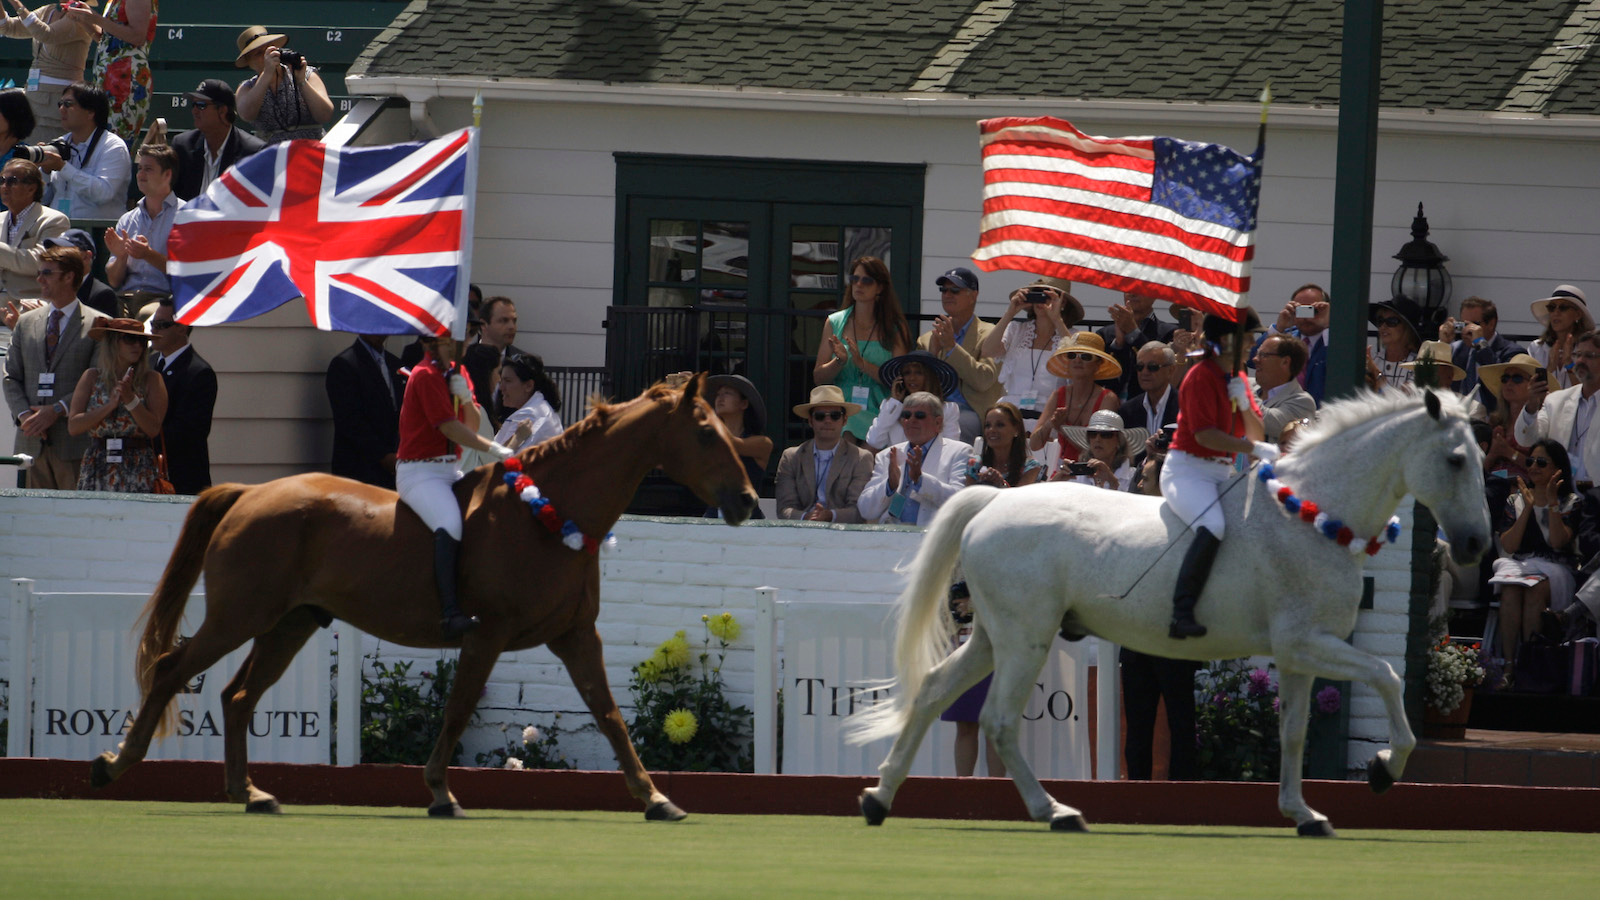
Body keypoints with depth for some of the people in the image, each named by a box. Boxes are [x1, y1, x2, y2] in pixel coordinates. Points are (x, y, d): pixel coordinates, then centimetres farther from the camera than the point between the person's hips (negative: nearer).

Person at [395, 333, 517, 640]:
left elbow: (471, 427, 9)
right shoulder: (425, 376, -11)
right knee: (450, 525, -31)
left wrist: (465, 397, -10)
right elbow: (449, 428, -18)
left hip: (450, 470, 9)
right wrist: (494, 449, -21)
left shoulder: (457, 373, 14)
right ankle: (450, 612, -42)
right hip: (419, 473, -9)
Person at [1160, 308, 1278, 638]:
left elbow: (1256, 434, 12)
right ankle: (1182, 614, -39)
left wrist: (1244, 403, -7)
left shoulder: (1238, 378, 15)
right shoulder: (1202, 376, -10)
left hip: (1224, 473, 9)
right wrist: (1254, 448, -24)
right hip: (1188, 470, -9)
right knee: (1212, 527, -34)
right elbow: (1205, 434, -20)